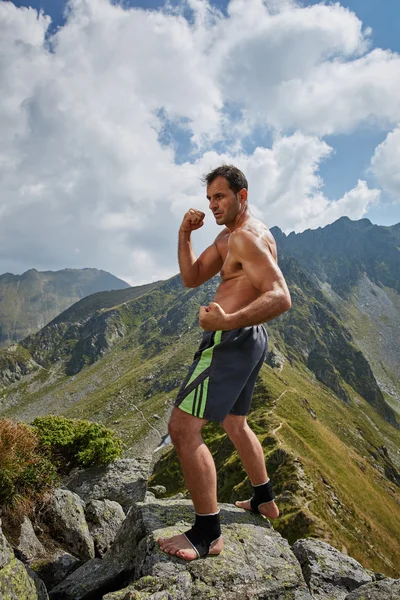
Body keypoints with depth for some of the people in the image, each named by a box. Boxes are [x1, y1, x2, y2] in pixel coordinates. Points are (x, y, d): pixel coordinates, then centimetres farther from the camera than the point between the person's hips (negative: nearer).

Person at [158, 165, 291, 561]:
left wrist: (228, 321, -40)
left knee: (183, 428, -10)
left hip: (231, 340, -11)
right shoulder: (227, 237, 18)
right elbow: (191, 278, 14)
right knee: (235, 425, 25)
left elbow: (281, 297, -26)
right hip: (248, 340, 11)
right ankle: (264, 501, 40)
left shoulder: (248, 237, -15)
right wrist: (184, 235, 0)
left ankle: (207, 533, 0)